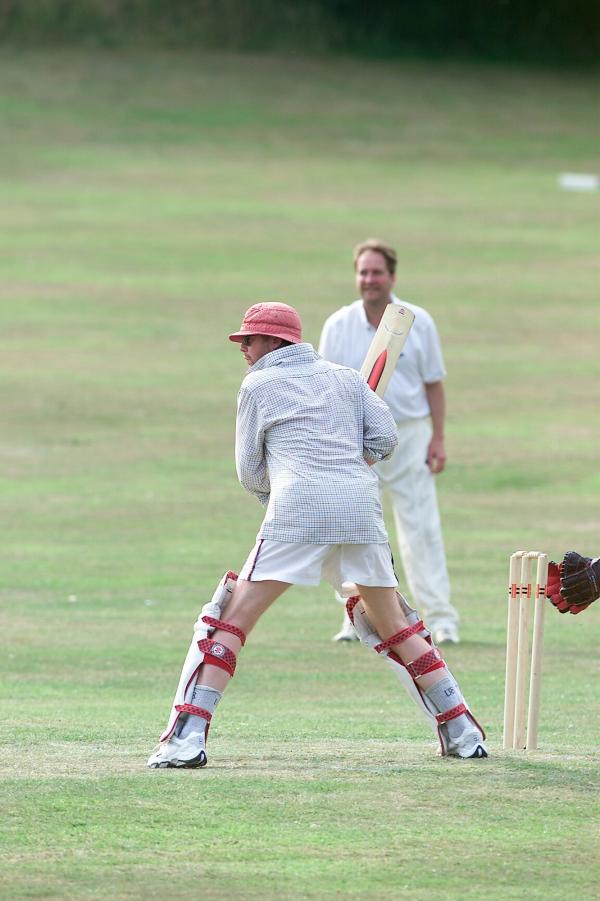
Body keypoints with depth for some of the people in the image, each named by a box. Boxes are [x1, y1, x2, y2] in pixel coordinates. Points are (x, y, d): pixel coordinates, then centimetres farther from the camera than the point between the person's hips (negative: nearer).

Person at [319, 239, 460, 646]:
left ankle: (441, 617, -4)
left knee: (422, 528, -5)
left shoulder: (419, 322, 0)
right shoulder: (338, 326, 1)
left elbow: (434, 383, 4)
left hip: (410, 436, -2)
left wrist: (438, 438, -2)